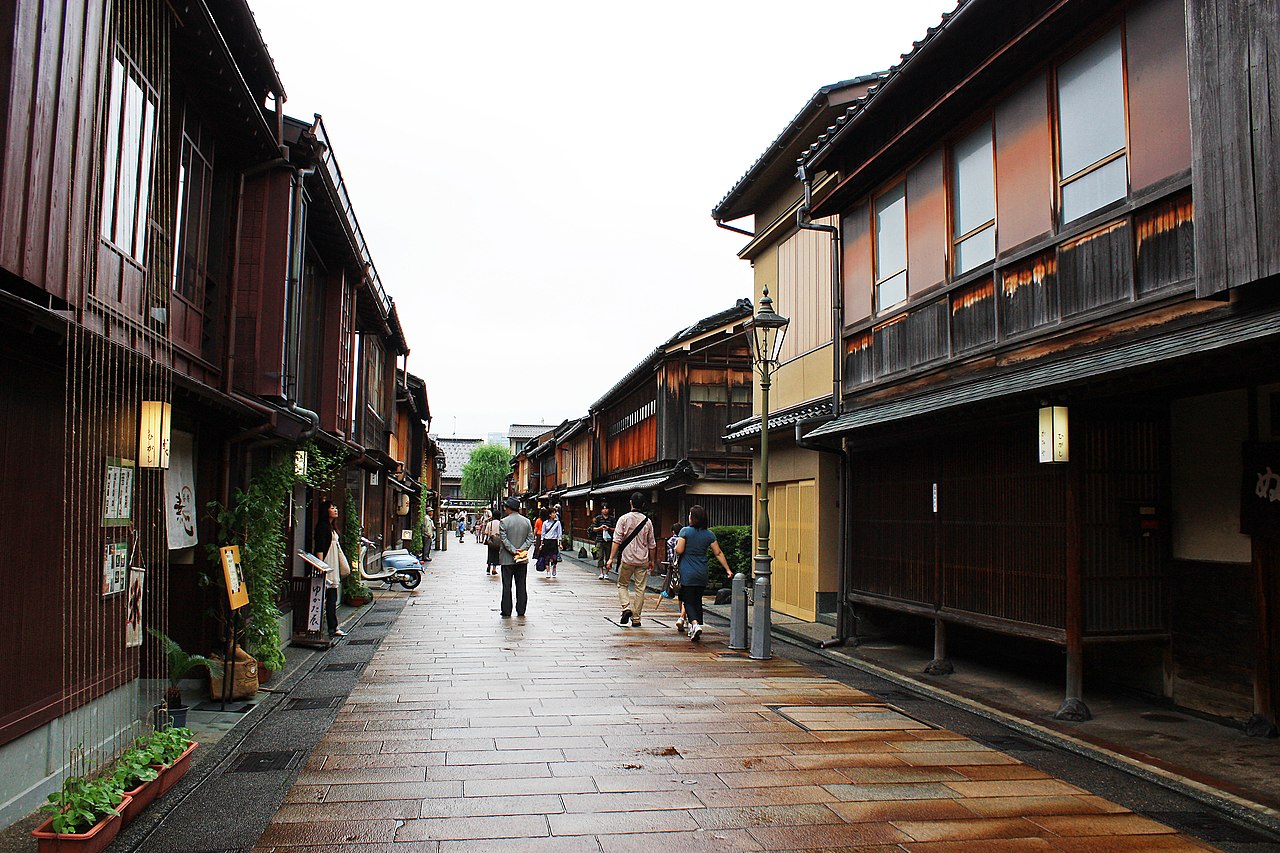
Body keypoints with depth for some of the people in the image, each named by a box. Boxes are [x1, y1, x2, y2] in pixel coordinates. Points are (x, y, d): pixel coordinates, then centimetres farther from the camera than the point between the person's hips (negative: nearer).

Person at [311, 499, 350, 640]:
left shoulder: (331, 527, 17)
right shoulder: (323, 526, -12)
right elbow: (319, 549, -18)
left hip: (333, 568, 10)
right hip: (327, 566, -10)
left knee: (332, 599, 11)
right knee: (331, 598, -7)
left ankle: (334, 628, 15)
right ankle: (333, 628, -4)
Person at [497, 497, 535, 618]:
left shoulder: (503, 522, -9)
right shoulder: (527, 521, 4)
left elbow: (504, 540, -15)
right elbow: (530, 538, -1)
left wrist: (514, 551, -14)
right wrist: (521, 550, -8)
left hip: (507, 559, -3)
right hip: (522, 560, 3)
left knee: (507, 586, 3)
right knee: (521, 586, 9)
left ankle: (506, 612, 5)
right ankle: (521, 612, 11)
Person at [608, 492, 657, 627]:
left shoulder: (624, 519, -5)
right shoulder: (647, 521, 3)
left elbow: (617, 540, -9)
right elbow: (652, 544, 8)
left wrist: (611, 558, -6)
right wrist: (652, 560, 20)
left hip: (627, 558, -1)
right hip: (643, 560, 2)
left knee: (622, 585, 15)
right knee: (640, 589, 7)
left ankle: (626, 608, -7)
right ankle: (636, 619, 9)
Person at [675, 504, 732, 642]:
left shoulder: (685, 531, -8)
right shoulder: (709, 534, 4)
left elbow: (679, 550, -13)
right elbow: (718, 553, 4)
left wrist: (677, 544, 9)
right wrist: (728, 570, 9)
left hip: (687, 574, -4)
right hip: (702, 575, 4)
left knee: (688, 601, -1)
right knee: (698, 601, 15)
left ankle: (695, 624, -23)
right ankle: (695, 630, 19)